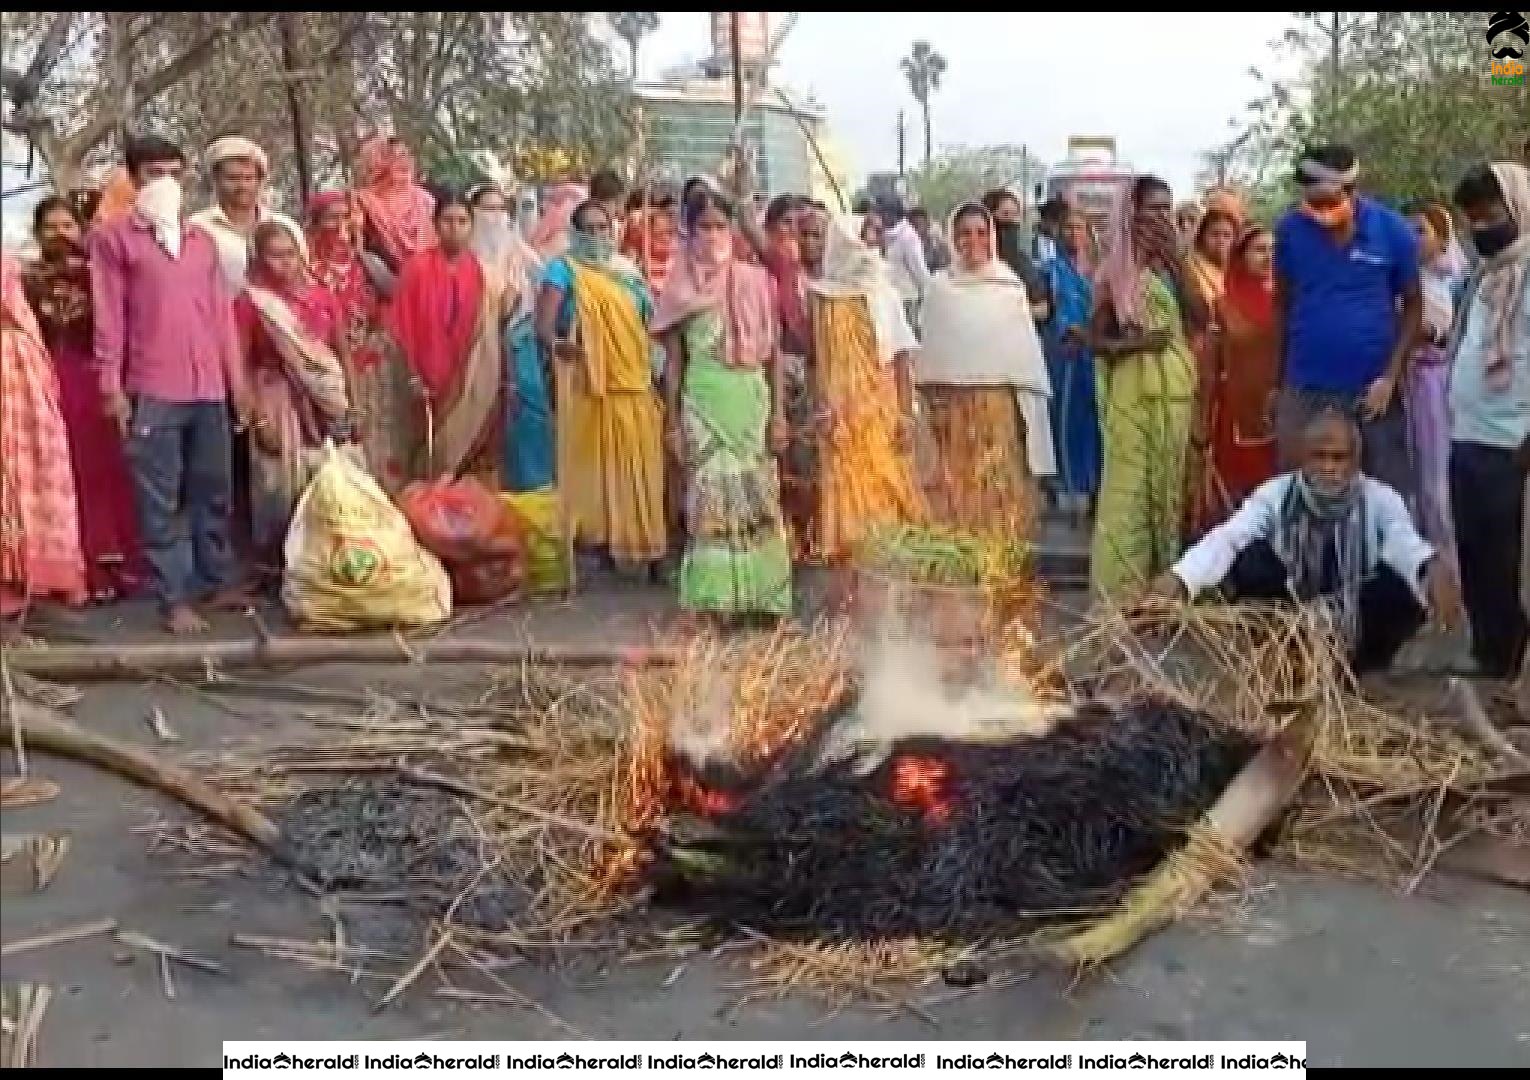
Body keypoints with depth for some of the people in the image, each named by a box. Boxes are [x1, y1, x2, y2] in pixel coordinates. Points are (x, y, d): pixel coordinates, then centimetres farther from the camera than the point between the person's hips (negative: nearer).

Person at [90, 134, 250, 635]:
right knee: (161, 499, -2)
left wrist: (236, 378, 13)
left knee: (212, 491, 11)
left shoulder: (201, 240, 18)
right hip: (151, 390, -4)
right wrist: (112, 385, -7)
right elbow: (109, 315, -1)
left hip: (209, 388, 5)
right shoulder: (113, 237, 4)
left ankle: (219, 581, 22)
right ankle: (175, 599, 1)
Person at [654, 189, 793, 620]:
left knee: (756, 495, 4)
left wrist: (778, 413, 0)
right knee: (710, 496, -3)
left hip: (752, 400, 1)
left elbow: (774, 351, 6)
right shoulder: (684, 287, 4)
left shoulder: (755, 280, 6)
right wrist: (673, 422, 0)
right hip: (703, 403, -1)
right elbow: (674, 360, 5)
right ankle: (714, 598, 2)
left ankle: (759, 593, 12)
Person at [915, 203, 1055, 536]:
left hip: (1000, 401, 0)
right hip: (953, 403, 0)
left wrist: (1027, 400, 1)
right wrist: (931, 394, -1)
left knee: (1003, 490, -1)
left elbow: (1026, 346, 4)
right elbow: (930, 348, 5)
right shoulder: (940, 286, 5)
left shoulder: (1011, 286, 4)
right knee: (957, 492, 1)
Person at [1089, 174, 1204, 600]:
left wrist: (1177, 265, -7)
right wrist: (1135, 343, -20)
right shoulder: (1116, 269, -2)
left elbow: (1196, 318, -2)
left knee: (1168, 480, 9)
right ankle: (1121, 583, 1)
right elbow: (1096, 338, -3)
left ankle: (1163, 575, 18)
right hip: (1133, 389, -5)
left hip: (1176, 386, 5)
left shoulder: (1173, 263, 11)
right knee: (1129, 483, -5)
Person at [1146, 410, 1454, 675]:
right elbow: (1226, 537, -30)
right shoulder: (1275, 494, -12)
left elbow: (1407, 544, -34)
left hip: (1357, 626, 0)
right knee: (1248, 560, -25)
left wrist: (1432, 569, -60)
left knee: (1406, 585, -28)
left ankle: (1351, 670, -4)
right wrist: (1178, 579, -51)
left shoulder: (1381, 499, -12)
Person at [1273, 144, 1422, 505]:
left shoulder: (1393, 230, -7)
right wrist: (1280, 377, 7)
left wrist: (1390, 377, -7)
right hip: (1304, 388, 1)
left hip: (1373, 389, -1)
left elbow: (1413, 305, 1)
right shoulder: (1289, 229, -4)